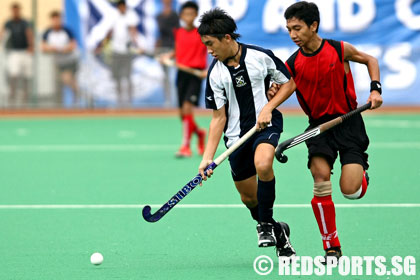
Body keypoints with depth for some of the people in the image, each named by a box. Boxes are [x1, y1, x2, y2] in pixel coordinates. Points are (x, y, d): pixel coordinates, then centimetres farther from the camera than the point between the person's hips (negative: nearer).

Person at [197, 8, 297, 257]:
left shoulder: (260, 56, -10)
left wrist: (268, 108, -14)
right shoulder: (216, 73, -4)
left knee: (262, 164, -33)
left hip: (267, 124, -3)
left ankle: (266, 223, -15)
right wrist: (208, 157, -11)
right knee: (248, 196, 5)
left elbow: (289, 83, 2)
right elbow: (219, 117, -3)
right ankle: (277, 232, 33)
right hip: (237, 134, 3)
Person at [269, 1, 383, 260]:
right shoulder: (293, 64, -4)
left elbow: (370, 60, 10)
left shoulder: (340, 50, -8)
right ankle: (332, 248, -7)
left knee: (351, 190, -14)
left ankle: (362, 169, 26)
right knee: (321, 178, -19)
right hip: (319, 125, 2)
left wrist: (375, 89, -3)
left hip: (349, 121, -2)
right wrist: (273, 94, -21)